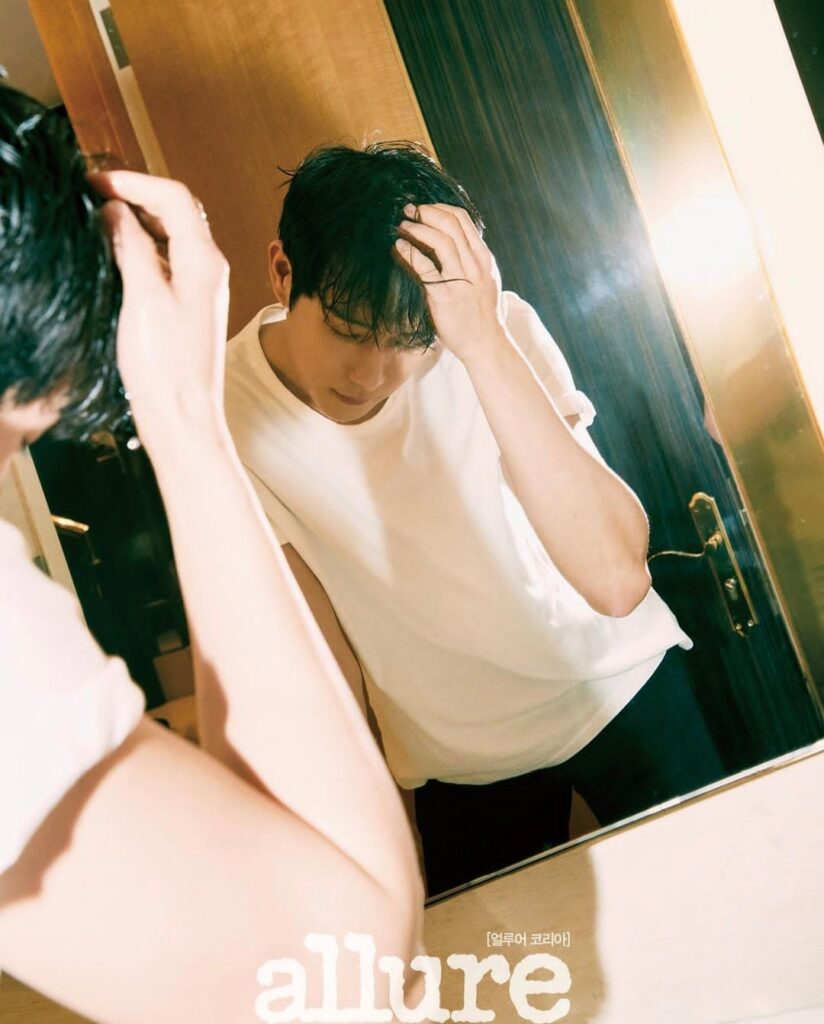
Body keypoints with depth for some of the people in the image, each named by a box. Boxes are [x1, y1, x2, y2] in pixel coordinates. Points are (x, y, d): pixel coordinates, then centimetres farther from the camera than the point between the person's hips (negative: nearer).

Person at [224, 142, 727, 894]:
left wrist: (485, 346, -41)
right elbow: (326, 674, -15)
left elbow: (617, 581, -36)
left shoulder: (495, 328, -24)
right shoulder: (230, 415, -21)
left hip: (619, 690, 0)